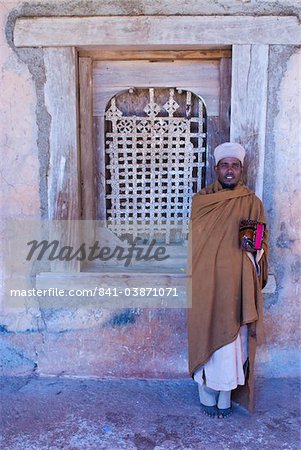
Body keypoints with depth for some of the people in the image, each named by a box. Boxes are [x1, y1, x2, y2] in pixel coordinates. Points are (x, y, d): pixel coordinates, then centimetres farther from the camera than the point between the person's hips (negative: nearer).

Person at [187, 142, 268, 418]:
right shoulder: (200, 201, 3)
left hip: (237, 287, 0)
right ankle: (206, 395, 26)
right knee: (206, 339, 7)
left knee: (232, 341, 6)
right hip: (205, 286, 0)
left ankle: (226, 396, 25)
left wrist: (254, 249, -11)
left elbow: (263, 244, 9)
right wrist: (189, 277, 2)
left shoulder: (252, 203, 3)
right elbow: (191, 241, 6)